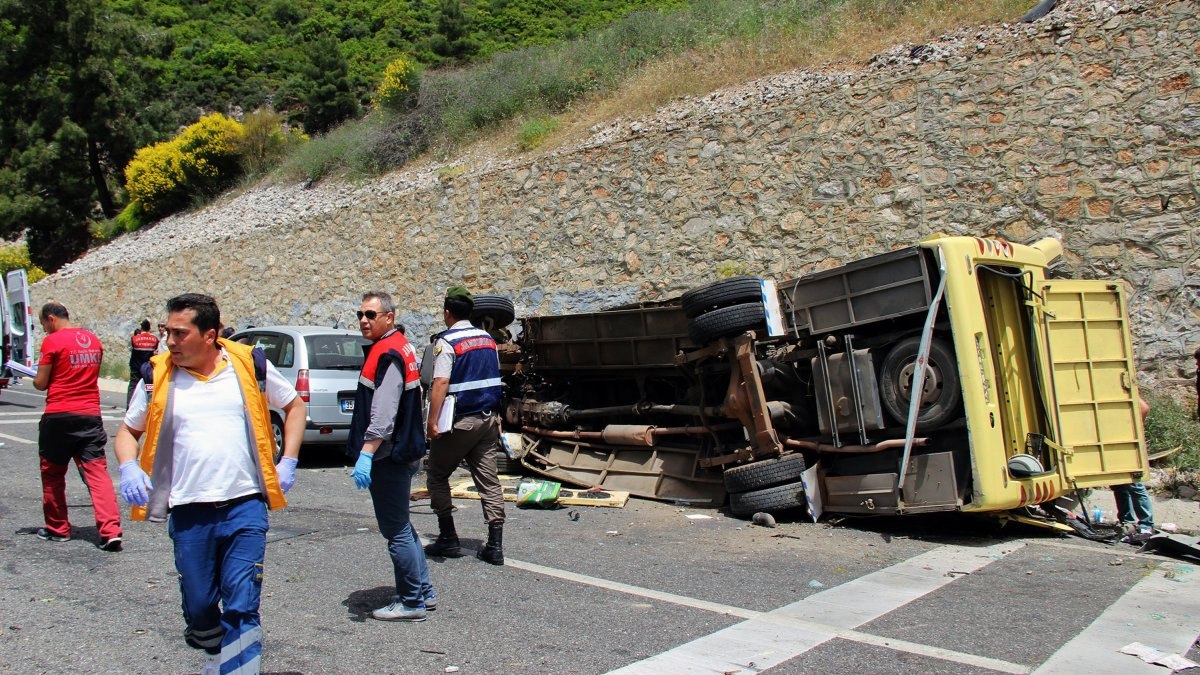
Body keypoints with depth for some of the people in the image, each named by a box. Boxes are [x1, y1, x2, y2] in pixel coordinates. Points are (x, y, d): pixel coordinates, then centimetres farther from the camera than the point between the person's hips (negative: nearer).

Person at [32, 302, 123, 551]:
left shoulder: (52, 341, -7)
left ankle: (57, 529, 23)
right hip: (91, 414, 4)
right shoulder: (94, 340, 10)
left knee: (53, 473, 13)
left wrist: (36, 378, 17)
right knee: (97, 471, -1)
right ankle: (111, 531, -13)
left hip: (59, 415, -4)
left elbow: (41, 383, -4)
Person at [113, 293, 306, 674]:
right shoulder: (156, 376, 3)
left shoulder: (250, 365, 0)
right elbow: (128, 431, 16)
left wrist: (288, 463, 5)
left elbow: (294, 406, 14)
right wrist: (128, 467, -4)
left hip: (245, 506, -1)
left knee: (241, 608, -4)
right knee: (198, 606, 10)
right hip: (189, 513, 2)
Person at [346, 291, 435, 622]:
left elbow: (383, 413, -27)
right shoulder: (400, 347, 15)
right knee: (401, 527, 19)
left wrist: (366, 453, -31)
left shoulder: (388, 354, -17)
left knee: (396, 531, -2)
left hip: (389, 457, -11)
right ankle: (423, 593, 26)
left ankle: (411, 602, 6)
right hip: (403, 452, 11)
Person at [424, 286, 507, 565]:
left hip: (459, 421, -6)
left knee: (438, 477, 11)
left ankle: (448, 538, 12)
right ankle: (495, 546, 3)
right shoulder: (487, 339, 10)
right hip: (487, 419, 6)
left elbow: (440, 383, -21)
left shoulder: (447, 342, -12)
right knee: (489, 480, 5)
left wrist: (432, 421, -22)